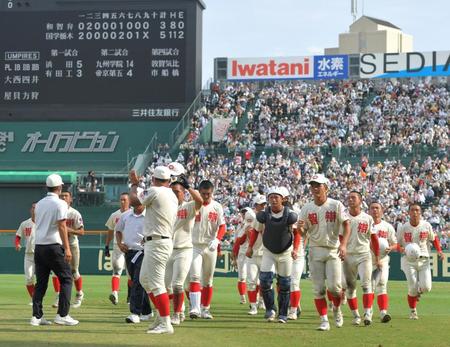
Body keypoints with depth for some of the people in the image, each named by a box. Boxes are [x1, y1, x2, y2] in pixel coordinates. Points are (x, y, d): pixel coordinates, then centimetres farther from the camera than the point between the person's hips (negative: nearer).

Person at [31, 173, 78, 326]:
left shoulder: (39, 204, 13)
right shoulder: (60, 204, -8)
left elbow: (38, 223, 14)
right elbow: (61, 226, -14)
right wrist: (67, 248, -16)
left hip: (38, 246, 7)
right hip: (54, 246, -6)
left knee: (41, 282, 9)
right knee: (66, 279, 2)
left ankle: (37, 316, 3)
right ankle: (62, 315, -5)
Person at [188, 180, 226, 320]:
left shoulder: (217, 207, 3)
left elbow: (222, 226, 1)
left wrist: (217, 240, -17)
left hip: (210, 247, 3)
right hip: (194, 245, -3)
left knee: (208, 280, 10)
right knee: (195, 276, -16)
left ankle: (205, 309, 19)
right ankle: (195, 308, -24)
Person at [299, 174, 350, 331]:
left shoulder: (336, 205, -3)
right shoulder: (306, 209, 4)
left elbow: (346, 225, -5)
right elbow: (303, 233, 5)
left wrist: (343, 244, -19)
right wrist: (300, 228, -19)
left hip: (333, 250, -2)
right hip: (315, 250, 2)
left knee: (334, 286, -9)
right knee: (318, 288, -2)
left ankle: (337, 309, 21)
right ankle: (324, 321, 4)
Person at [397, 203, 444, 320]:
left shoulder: (426, 226, -1)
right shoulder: (403, 228, -4)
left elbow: (434, 238, 14)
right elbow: (396, 244, 3)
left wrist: (439, 251, 1)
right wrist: (402, 250, -19)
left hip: (424, 260, 1)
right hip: (409, 260, -1)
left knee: (426, 287, -10)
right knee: (412, 288, -8)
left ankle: (419, 290, 27)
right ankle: (413, 311, 13)